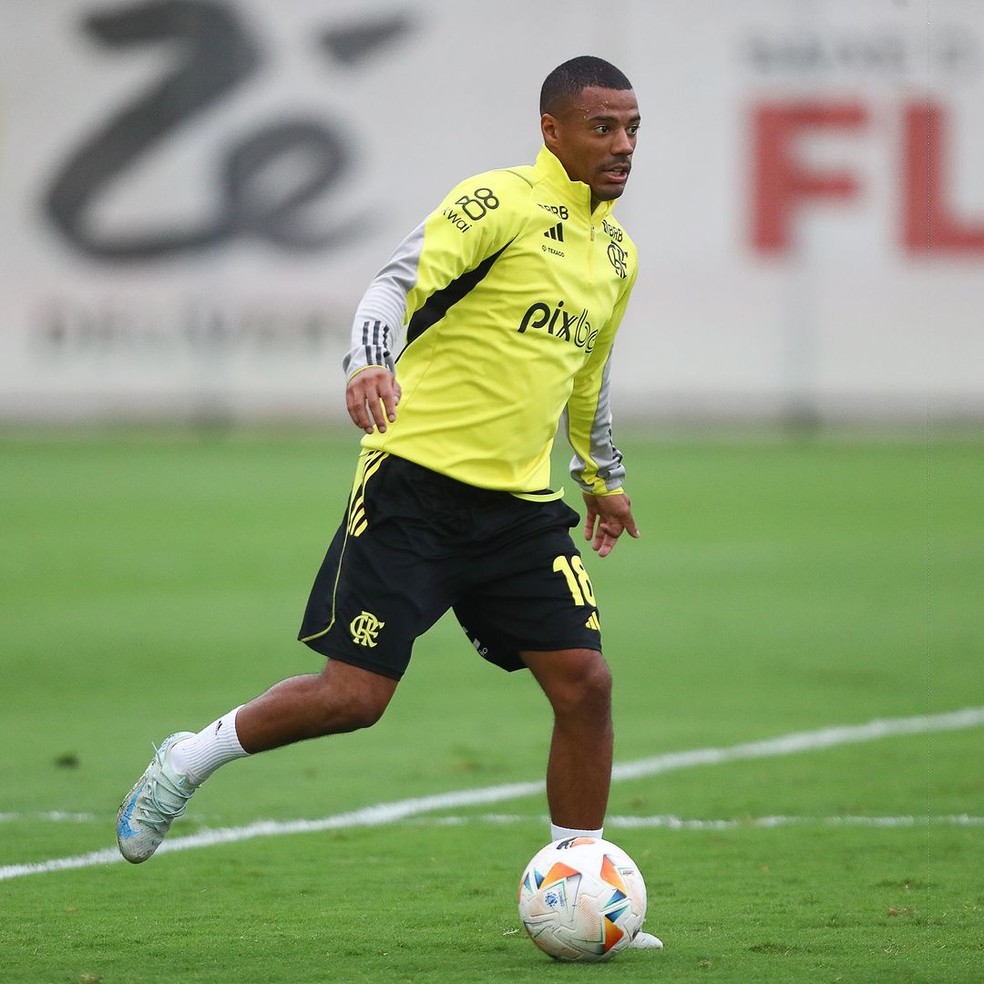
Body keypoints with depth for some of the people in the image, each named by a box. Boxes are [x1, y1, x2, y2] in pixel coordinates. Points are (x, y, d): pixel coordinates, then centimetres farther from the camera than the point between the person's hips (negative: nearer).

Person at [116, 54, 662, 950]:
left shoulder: (617, 254, 16)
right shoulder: (502, 203, -8)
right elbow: (401, 281, -21)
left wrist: (604, 479, 41)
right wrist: (371, 364, -40)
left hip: (523, 506, 7)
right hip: (418, 482, -7)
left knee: (586, 683, -5)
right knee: (354, 695, -10)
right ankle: (186, 763, 14)